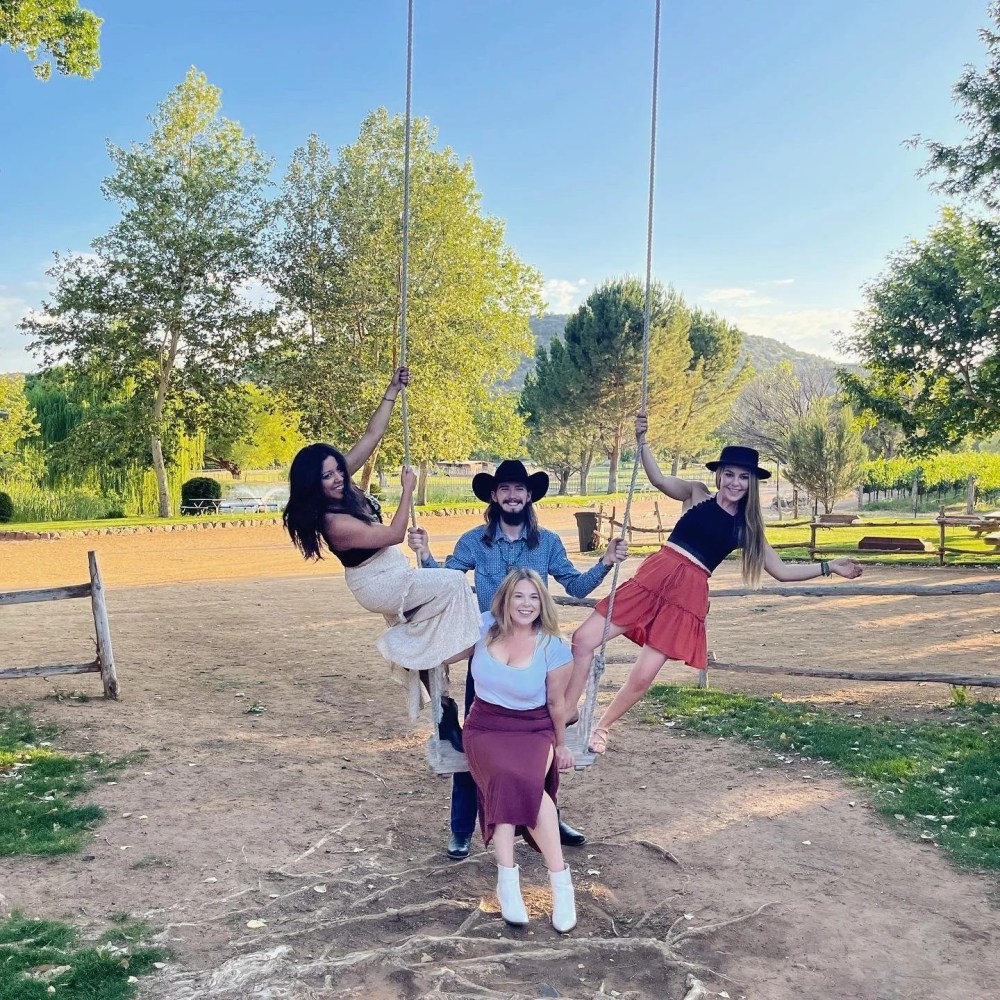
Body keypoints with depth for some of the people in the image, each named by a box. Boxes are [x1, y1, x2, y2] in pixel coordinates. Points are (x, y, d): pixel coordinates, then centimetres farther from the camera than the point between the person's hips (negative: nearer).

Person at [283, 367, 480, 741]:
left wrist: (392, 391, -11)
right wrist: (407, 490, -16)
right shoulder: (334, 523, -30)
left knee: (421, 642, 14)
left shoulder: (342, 484, -9)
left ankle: (443, 709, 22)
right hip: (378, 585, -9)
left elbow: (371, 436, -5)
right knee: (455, 583, -21)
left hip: (391, 576, 9)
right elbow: (394, 534, -23)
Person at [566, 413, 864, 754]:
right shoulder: (697, 495, 8)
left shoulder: (747, 527, 12)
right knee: (583, 640, -9)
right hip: (654, 575, 0)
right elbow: (658, 478, -8)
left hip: (690, 594, 1)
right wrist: (642, 441, -23)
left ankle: (600, 729, 23)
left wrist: (829, 567, 8)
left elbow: (782, 571, 14)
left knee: (643, 677, -3)